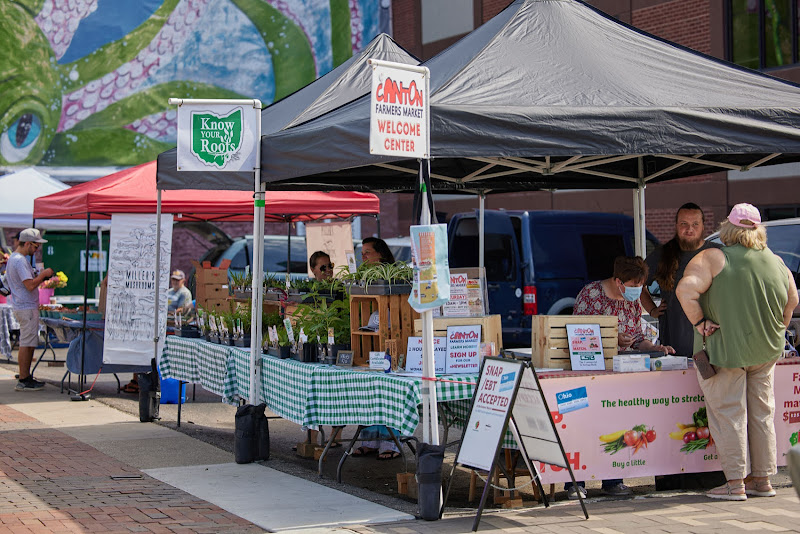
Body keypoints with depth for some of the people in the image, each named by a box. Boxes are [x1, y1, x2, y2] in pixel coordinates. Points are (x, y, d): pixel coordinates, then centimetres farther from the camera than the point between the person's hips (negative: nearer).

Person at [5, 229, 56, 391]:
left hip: (23, 307, 11)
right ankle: (23, 381, -6)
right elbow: (30, 285, -23)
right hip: (26, 308, -11)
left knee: (28, 344, 15)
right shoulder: (20, 261, -17)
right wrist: (43, 274, -11)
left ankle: (26, 377, 20)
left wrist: (40, 276, 13)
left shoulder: (14, 258, 17)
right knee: (27, 344, -8)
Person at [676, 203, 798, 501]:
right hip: (766, 351, 5)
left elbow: (685, 290, -24)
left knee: (728, 413, 1)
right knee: (762, 414, 13)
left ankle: (735, 484, 2)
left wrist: (699, 323, -14)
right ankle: (762, 480, 19)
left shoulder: (713, 259, -11)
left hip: (726, 349, -5)